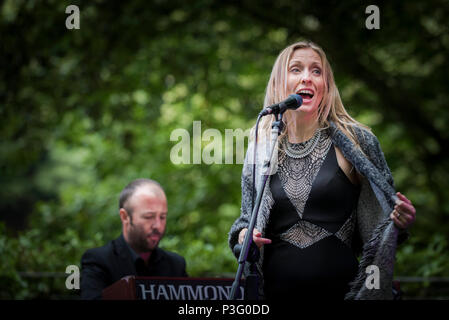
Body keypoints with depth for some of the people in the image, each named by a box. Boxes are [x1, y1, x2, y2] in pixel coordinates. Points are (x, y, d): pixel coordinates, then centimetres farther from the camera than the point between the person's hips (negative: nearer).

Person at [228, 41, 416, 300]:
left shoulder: (356, 140, -1)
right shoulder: (259, 150, 6)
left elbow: (379, 218, 4)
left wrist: (400, 223, -17)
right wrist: (243, 235, -4)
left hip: (341, 288, -2)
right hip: (276, 291, 2)